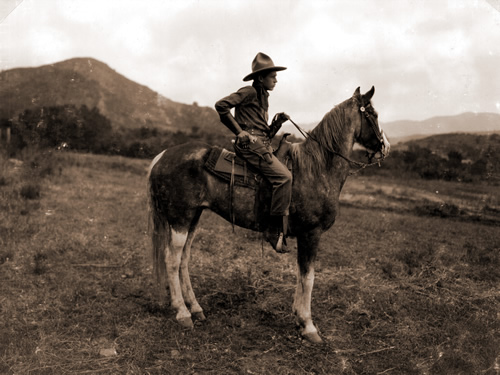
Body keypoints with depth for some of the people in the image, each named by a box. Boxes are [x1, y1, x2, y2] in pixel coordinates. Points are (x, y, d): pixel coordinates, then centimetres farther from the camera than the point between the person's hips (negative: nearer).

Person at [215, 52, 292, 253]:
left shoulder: (263, 98, 25)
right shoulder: (249, 92, -1)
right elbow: (221, 105, -13)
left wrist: (277, 122, 6)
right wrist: (239, 131, -11)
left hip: (263, 146, 10)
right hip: (250, 145, -10)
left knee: (287, 174, 3)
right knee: (284, 176, -24)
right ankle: (275, 230, -20)